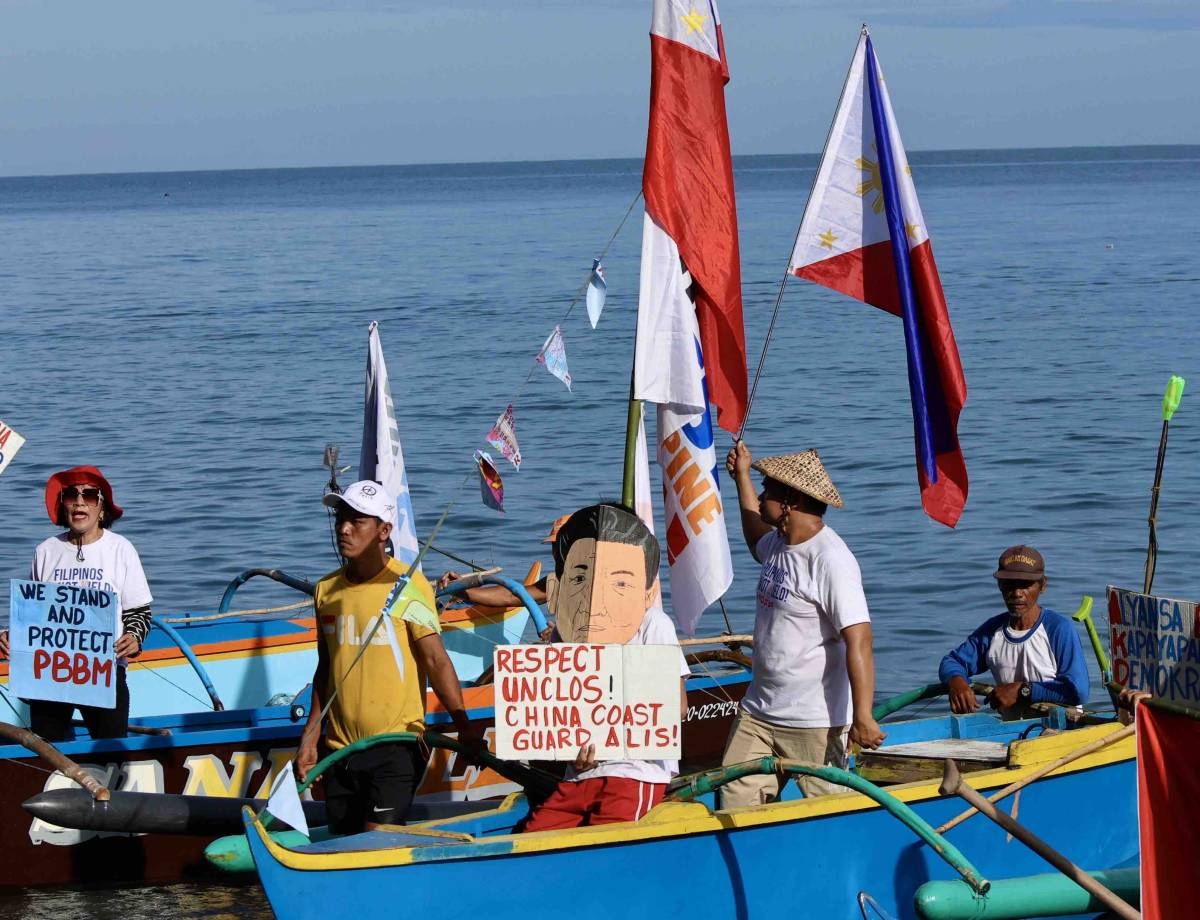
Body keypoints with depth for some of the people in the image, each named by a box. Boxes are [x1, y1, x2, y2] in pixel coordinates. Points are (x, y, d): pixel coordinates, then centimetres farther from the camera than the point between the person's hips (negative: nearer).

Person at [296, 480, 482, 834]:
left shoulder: (407, 586, -9)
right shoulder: (326, 590, 8)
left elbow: (436, 660, -13)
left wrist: (464, 725, -23)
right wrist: (309, 737, 14)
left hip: (395, 747, -6)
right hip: (340, 749, 6)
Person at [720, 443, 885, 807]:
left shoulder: (831, 561, -19)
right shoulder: (779, 544, 10)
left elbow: (858, 642, -25)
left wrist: (862, 717, -32)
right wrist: (742, 476, 40)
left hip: (814, 722, -9)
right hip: (757, 711, 9)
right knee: (735, 803, 2)